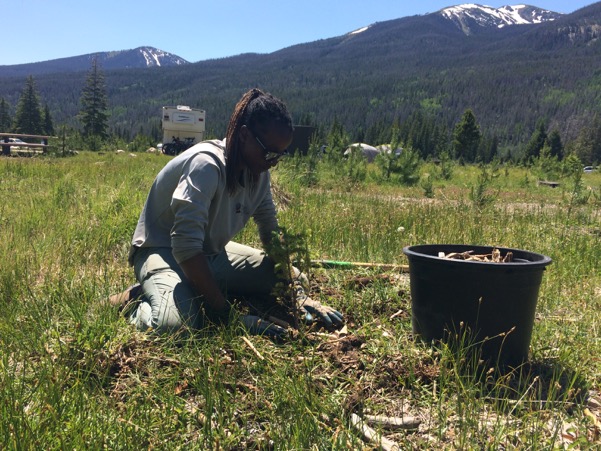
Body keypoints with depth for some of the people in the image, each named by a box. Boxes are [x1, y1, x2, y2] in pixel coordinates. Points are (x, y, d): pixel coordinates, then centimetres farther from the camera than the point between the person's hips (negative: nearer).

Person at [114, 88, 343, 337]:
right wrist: (227, 315, -33)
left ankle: (197, 295, 0)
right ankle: (140, 301, -3)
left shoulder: (258, 170, -6)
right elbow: (185, 245, -35)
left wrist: (297, 294, -9)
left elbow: (272, 233, 2)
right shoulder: (206, 165, -29)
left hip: (211, 253, 8)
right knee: (176, 322, -37)